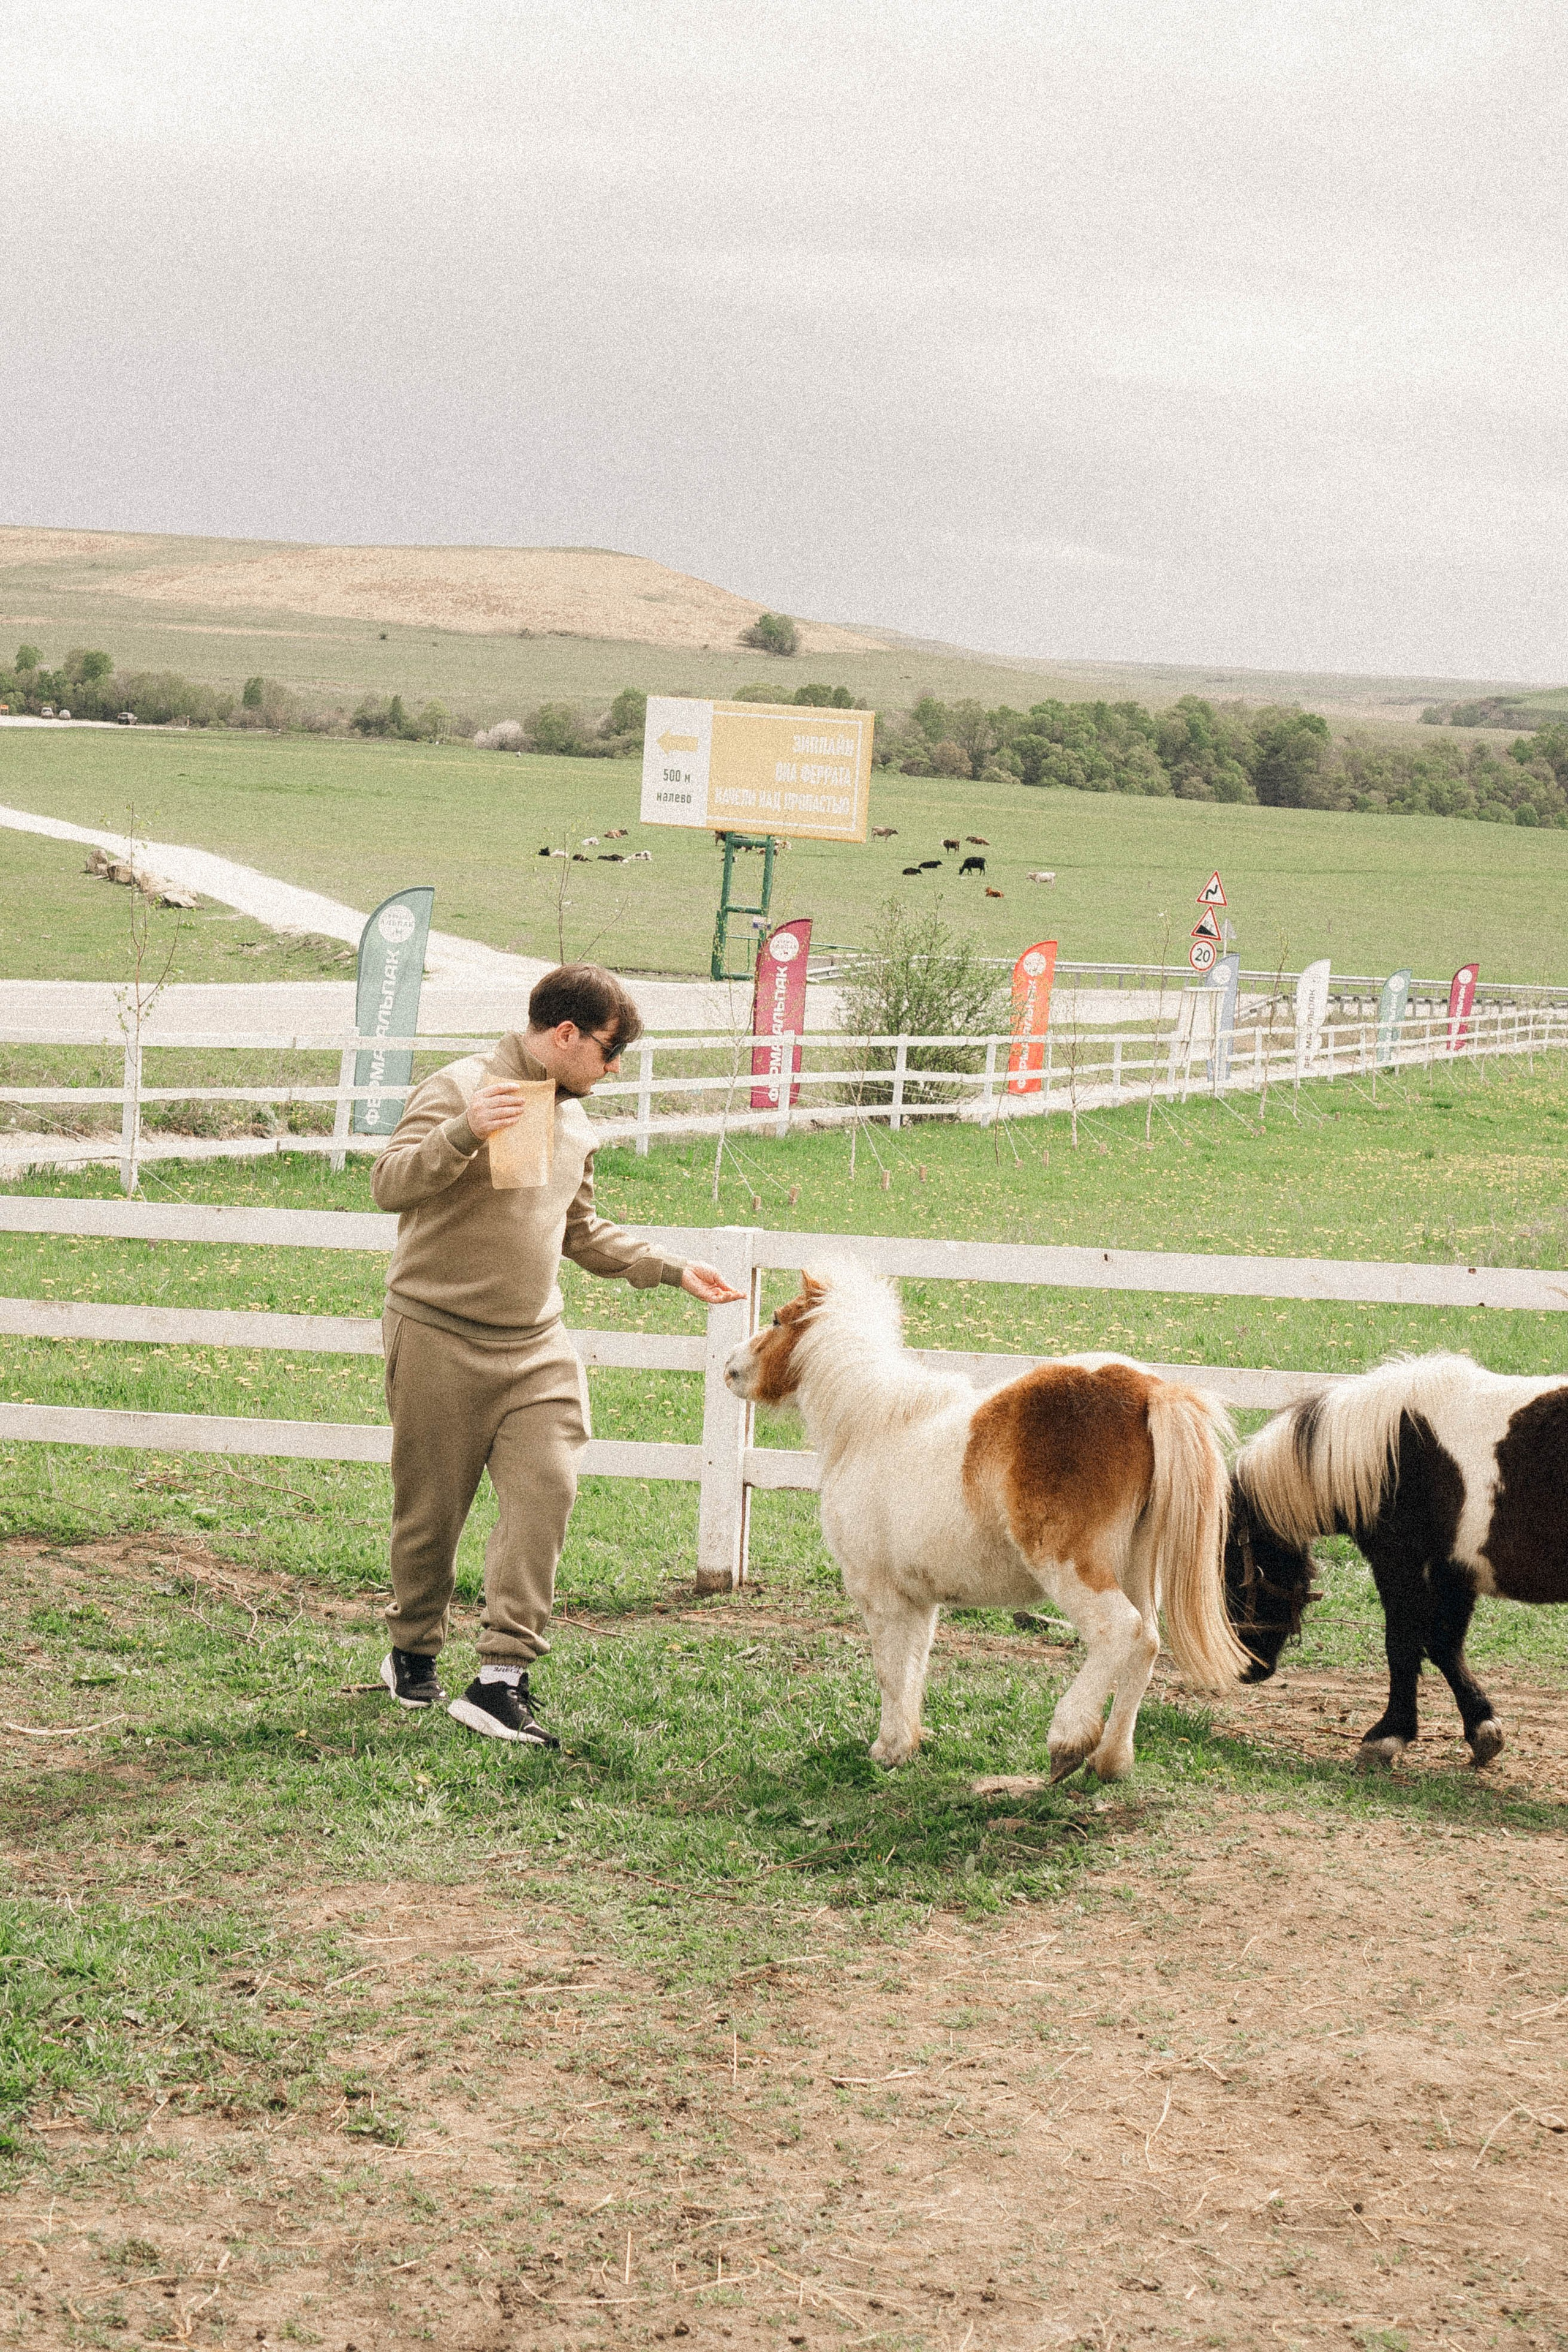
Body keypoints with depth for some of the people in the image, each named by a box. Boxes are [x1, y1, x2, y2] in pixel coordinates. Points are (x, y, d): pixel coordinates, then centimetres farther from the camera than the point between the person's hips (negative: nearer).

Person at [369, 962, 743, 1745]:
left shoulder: (574, 1119, 16)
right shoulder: (461, 1089, -8)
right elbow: (389, 1184, -19)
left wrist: (671, 1269, 23)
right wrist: (463, 1134, -34)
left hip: (535, 1347, 6)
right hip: (440, 1338, -6)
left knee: (546, 1488, -13)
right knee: (431, 1511, 4)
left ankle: (502, 1676, -15)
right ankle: (414, 1654, 27)